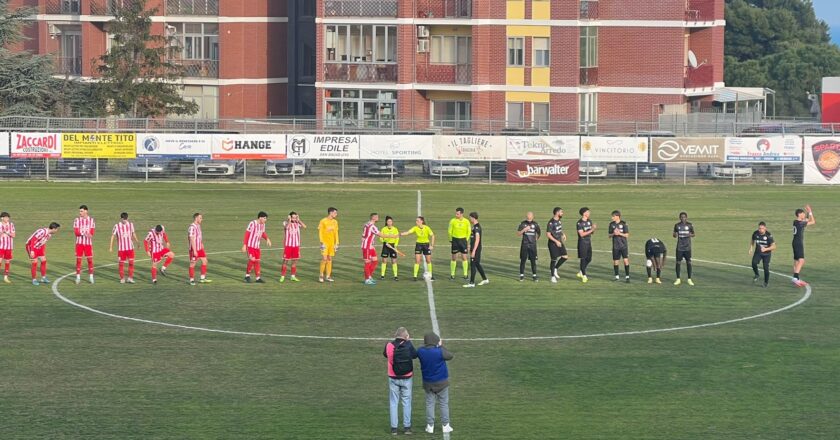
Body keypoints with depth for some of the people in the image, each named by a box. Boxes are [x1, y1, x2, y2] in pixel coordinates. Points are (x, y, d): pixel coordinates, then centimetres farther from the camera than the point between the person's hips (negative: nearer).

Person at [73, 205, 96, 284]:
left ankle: (91, 277, 8)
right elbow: (76, 231, -9)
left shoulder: (91, 220, 1)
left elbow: (92, 232, -5)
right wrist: (84, 233, -25)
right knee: (78, 260, 0)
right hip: (79, 243, 0)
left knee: (90, 259, 0)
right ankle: (78, 277, 6)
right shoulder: (77, 220, 0)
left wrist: (81, 233, -22)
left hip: (88, 243, 0)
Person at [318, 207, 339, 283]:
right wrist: (322, 243, -13)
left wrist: (336, 243, 10)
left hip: (332, 243, 5)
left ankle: (328, 276, 11)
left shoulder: (335, 222, 10)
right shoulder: (323, 221, -7)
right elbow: (320, 232, -7)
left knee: (330, 259, 6)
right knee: (324, 259, -10)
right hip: (325, 243, -5)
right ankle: (321, 275, 1)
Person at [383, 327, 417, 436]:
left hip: (393, 378, 1)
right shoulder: (408, 345, -15)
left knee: (393, 402, 10)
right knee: (406, 402, 12)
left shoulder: (389, 346, -11)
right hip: (406, 378, -1)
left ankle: (394, 428, 10)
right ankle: (407, 427, 14)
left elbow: (385, 354, 9)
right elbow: (415, 355, 1)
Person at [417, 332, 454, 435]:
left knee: (429, 404, 13)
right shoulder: (439, 351, -24)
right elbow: (450, 356, -8)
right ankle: (445, 425, 15)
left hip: (428, 383, 3)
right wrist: (441, 346, 0)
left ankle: (430, 426, 15)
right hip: (441, 382, -3)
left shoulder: (420, 351, -14)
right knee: (444, 403, 11)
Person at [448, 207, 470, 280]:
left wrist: (466, 241, 6)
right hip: (455, 240, -1)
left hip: (463, 240, 1)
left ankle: (465, 274, 8)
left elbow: (468, 232, 7)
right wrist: (451, 239, 3)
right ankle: (452, 274, 9)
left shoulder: (466, 221, -3)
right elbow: (450, 231, 4)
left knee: (464, 258, 0)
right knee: (454, 258, 1)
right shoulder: (453, 221, -5)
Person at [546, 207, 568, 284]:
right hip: (553, 243, -8)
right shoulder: (551, 223, -18)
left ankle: (555, 269, 20)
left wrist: (563, 234, 6)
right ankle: (553, 277, 11)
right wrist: (556, 241, -23)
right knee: (554, 259, -1)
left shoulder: (559, 220, 7)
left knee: (565, 256, 1)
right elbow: (548, 234, -19)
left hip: (559, 242, 8)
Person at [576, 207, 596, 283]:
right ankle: (584, 276, 2)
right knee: (583, 259, -4)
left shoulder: (589, 221, 9)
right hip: (582, 243, -7)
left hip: (589, 242, 7)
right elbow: (581, 234, -19)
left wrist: (594, 229, -10)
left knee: (589, 259, 10)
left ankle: (581, 272, 26)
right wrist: (591, 230, -24)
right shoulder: (579, 223, -13)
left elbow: (592, 232, 12)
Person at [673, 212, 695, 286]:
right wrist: (675, 235, -12)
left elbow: (693, 234, 9)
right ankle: (678, 279, 8)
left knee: (688, 262, 0)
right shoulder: (677, 225, 4)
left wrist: (690, 235, -14)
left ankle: (689, 279, 9)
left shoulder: (690, 225, 2)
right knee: (678, 262, -1)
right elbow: (674, 235, 12)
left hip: (687, 247, -1)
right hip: (679, 247, 1)